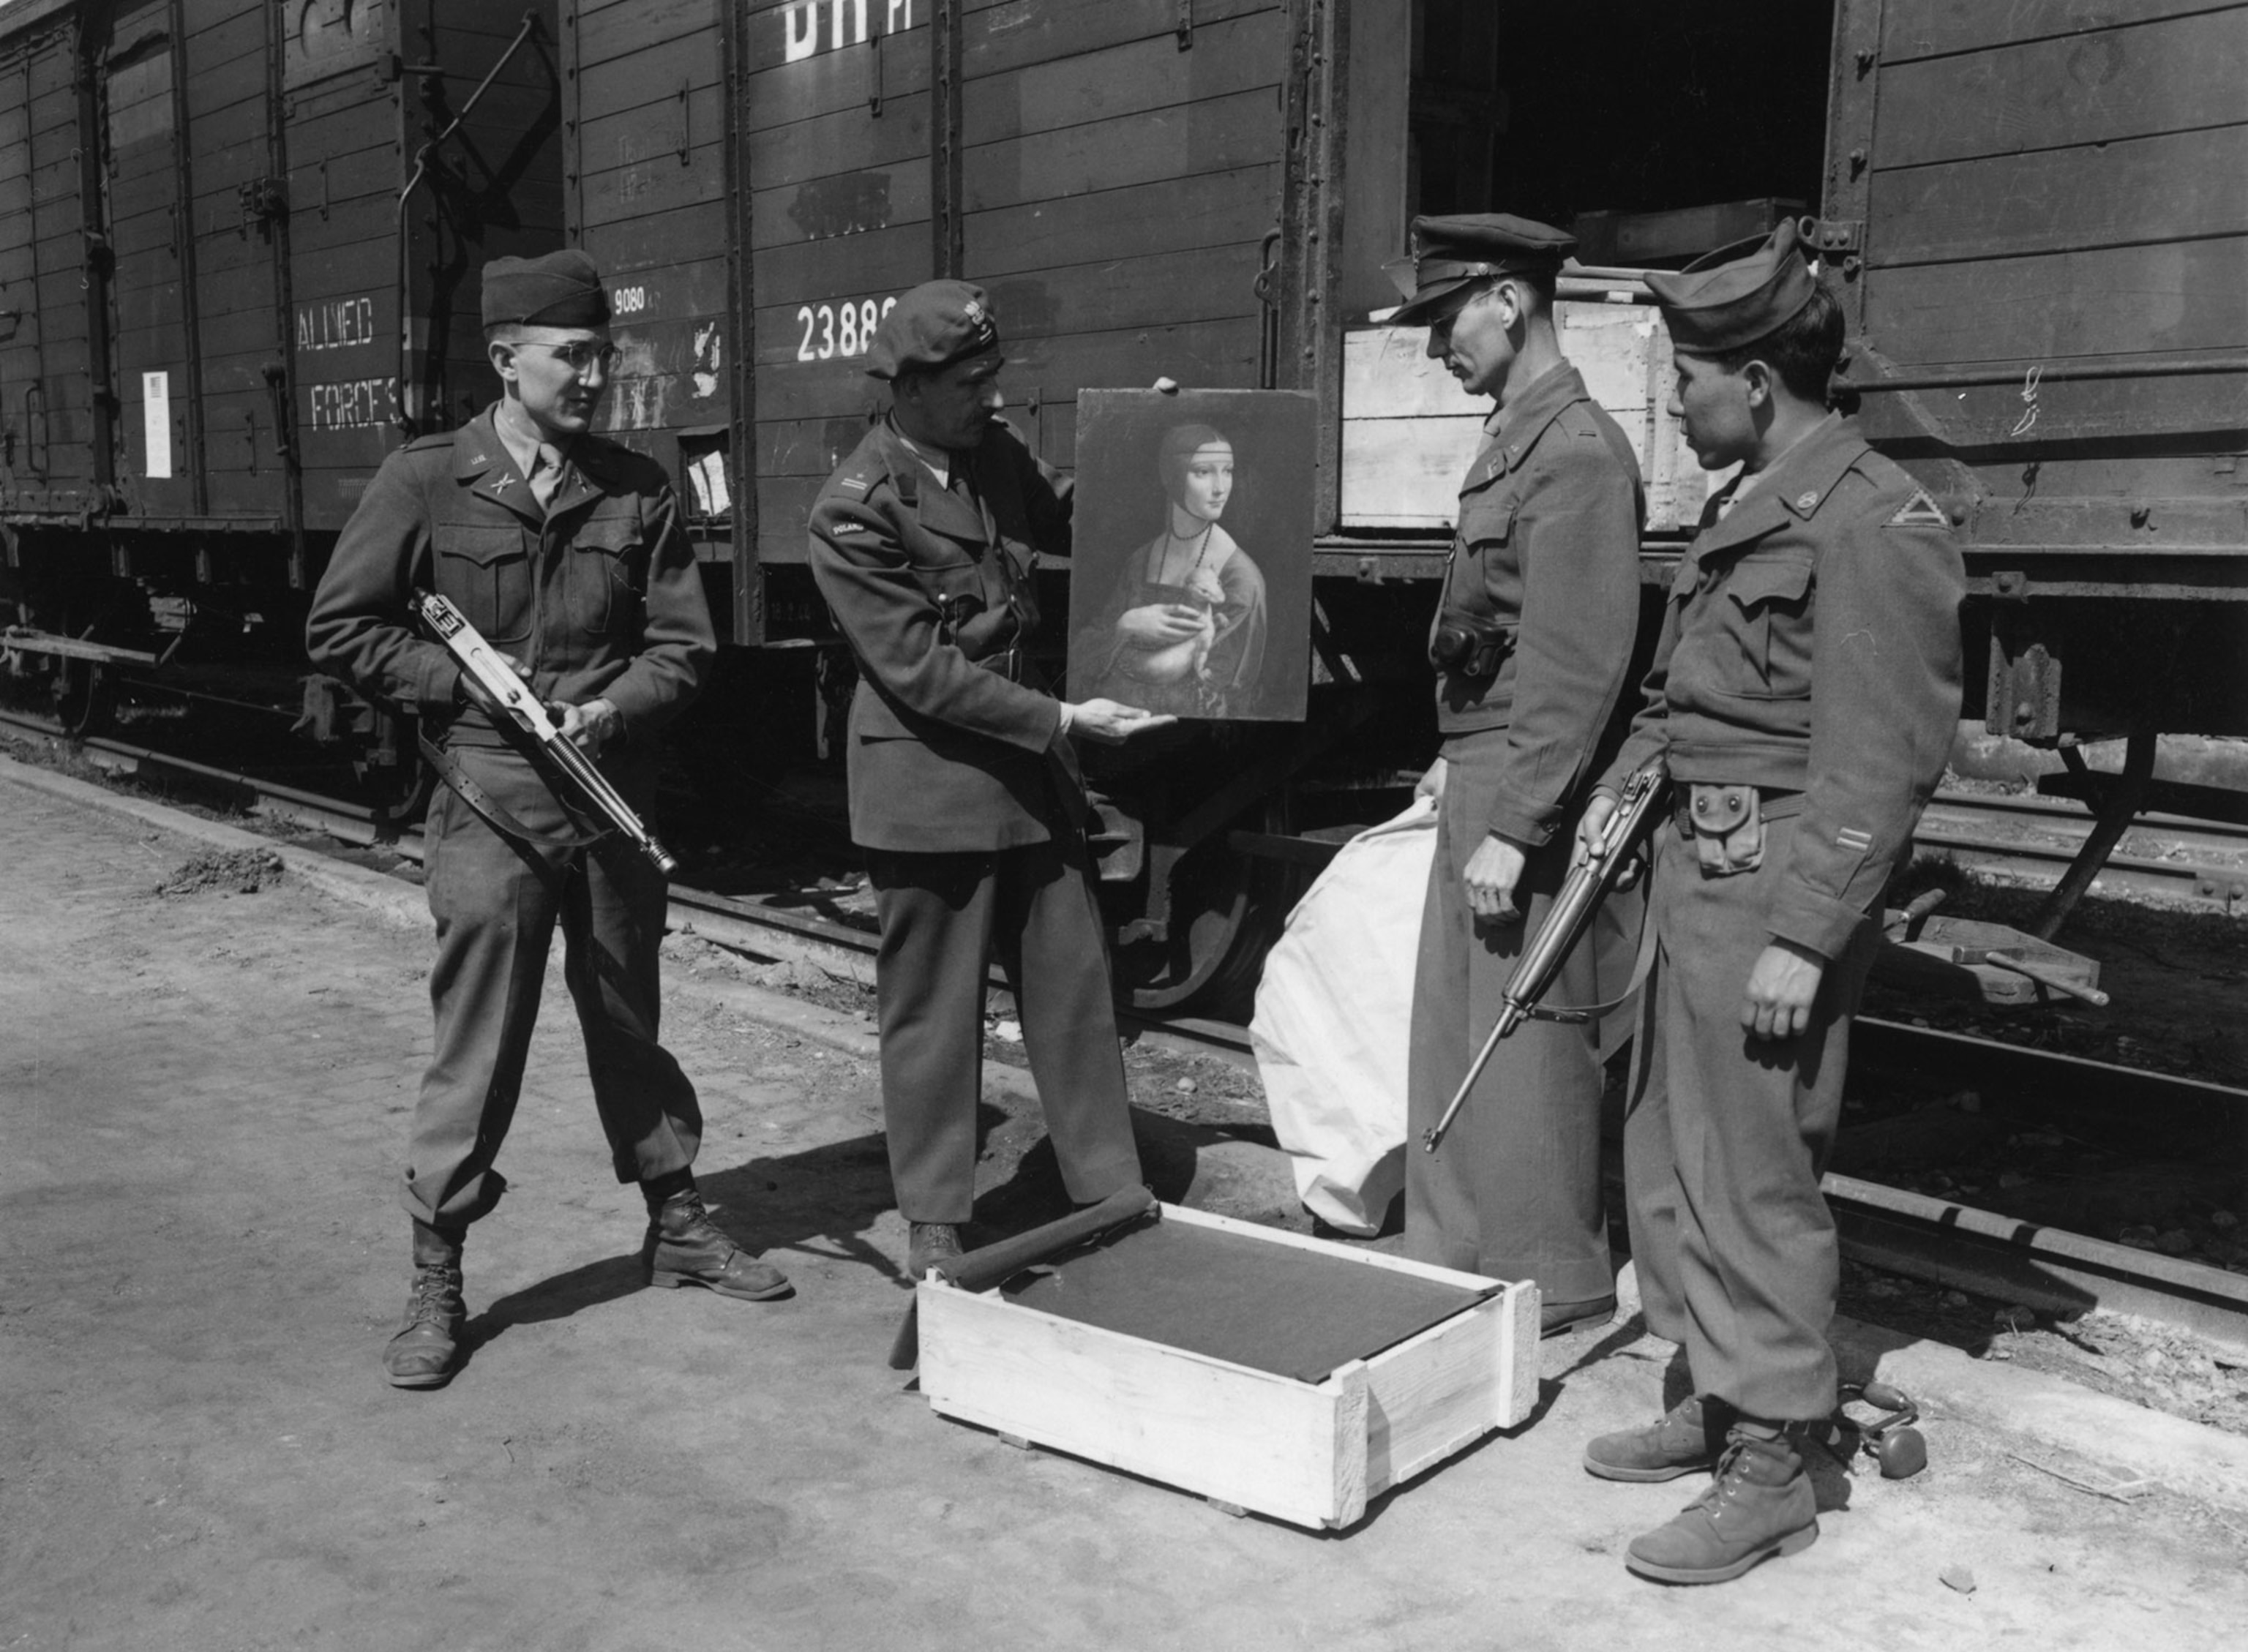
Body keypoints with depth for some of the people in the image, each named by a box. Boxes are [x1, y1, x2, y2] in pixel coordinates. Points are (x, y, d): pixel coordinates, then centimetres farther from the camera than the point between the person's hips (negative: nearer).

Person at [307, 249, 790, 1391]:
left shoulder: (637, 491, 4)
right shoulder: (425, 482, -4)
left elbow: (682, 645, 5)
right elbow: (341, 629, -1)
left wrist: (608, 709, -13)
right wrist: (471, 685, -10)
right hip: (491, 804, -3)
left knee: (630, 1022, 16)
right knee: (478, 1041, -1)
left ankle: (675, 1223, 31)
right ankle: (436, 1280, 14)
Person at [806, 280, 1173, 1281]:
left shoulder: (995, 451, 6)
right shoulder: (853, 510, -15)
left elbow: (1065, 521, 25)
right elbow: (920, 670, -18)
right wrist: (1060, 720, -19)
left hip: (1029, 769, 7)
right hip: (928, 781, -7)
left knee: (1076, 988, 11)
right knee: (931, 1011, 4)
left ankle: (1114, 1198, 22)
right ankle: (934, 1231, 19)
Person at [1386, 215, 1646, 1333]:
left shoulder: (1577, 452, -17)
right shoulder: (1513, 441, 14)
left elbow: (1578, 665, -22)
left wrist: (1513, 829, -22)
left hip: (1533, 796, -10)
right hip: (1484, 779, 10)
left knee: (1524, 1042, 1)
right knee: (1451, 1030, 16)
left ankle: (1551, 1282, 15)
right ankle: (1455, 1253, 30)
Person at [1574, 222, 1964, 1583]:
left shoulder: (1872, 521, -15)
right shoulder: (1748, 507, 14)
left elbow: (1886, 759, -19)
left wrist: (1802, 939, -21)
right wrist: (1626, 778, 11)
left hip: (1775, 886, -9)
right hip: (1694, 866, 10)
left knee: (1752, 1177, -2)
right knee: (1671, 1153, 16)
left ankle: (1772, 1469, 12)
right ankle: (1721, 1404, 31)